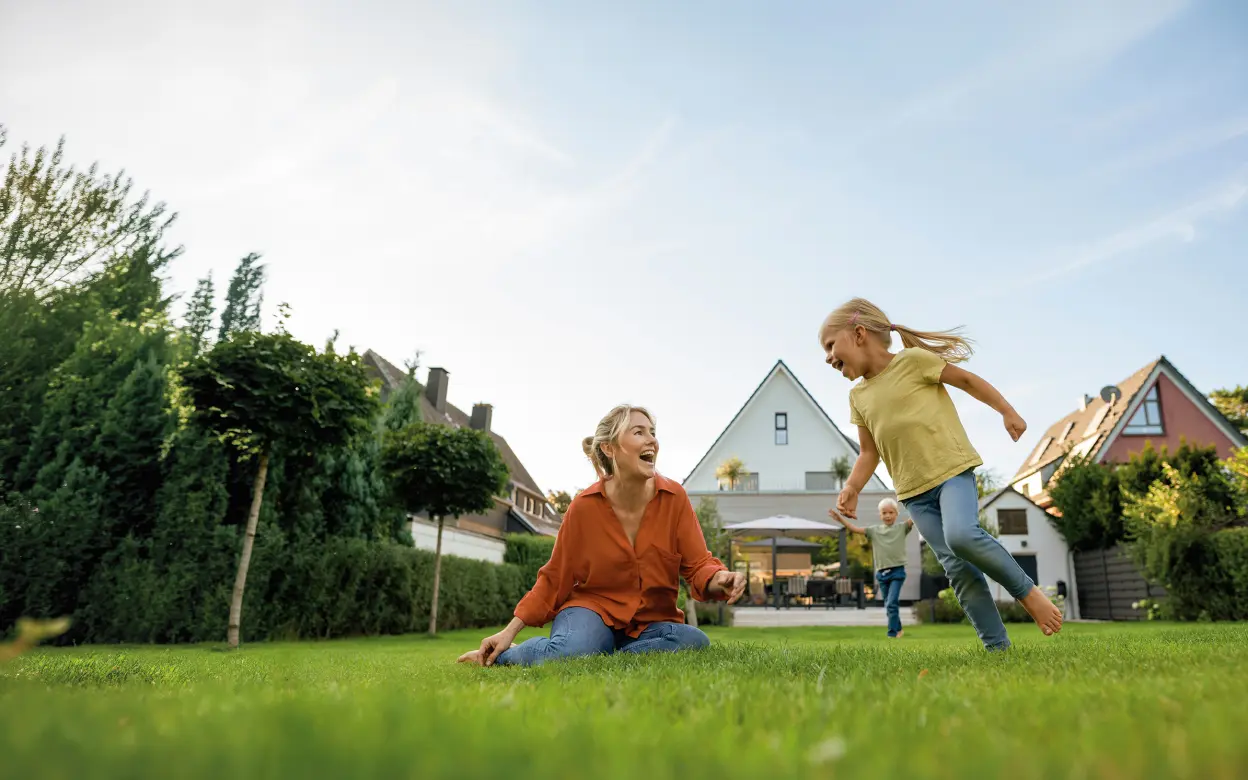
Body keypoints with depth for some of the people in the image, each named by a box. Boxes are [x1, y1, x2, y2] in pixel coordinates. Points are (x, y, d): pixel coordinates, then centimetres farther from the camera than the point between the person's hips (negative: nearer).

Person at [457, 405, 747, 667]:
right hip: (593, 607, -2)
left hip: (652, 621, 3)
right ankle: (499, 656, -3)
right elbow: (554, 580, -1)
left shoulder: (674, 497, -7)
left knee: (695, 641, -30)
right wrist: (510, 631, -6)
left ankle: (597, 659, -13)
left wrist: (719, 579, -31)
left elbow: (698, 565, -7)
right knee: (570, 651, -36)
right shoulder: (584, 505, -10)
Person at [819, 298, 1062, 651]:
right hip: (914, 491, 5)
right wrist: (852, 488, 0)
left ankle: (1027, 591, -5)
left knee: (961, 535, -28)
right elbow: (869, 453, 14)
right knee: (956, 567, -1)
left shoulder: (913, 359, -7)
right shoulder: (858, 395, 10)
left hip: (951, 468, -5)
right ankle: (997, 645, 5)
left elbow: (966, 379, 3)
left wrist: (1007, 412, 4)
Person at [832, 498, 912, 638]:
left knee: (891, 603, -15)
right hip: (881, 573, 4)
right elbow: (855, 529, 2)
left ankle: (892, 633, -7)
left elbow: (913, 518, -12)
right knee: (888, 605, 13)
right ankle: (898, 629, 30)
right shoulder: (874, 530, 8)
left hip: (897, 571, -4)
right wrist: (839, 518, -10)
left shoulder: (902, 528, 2)